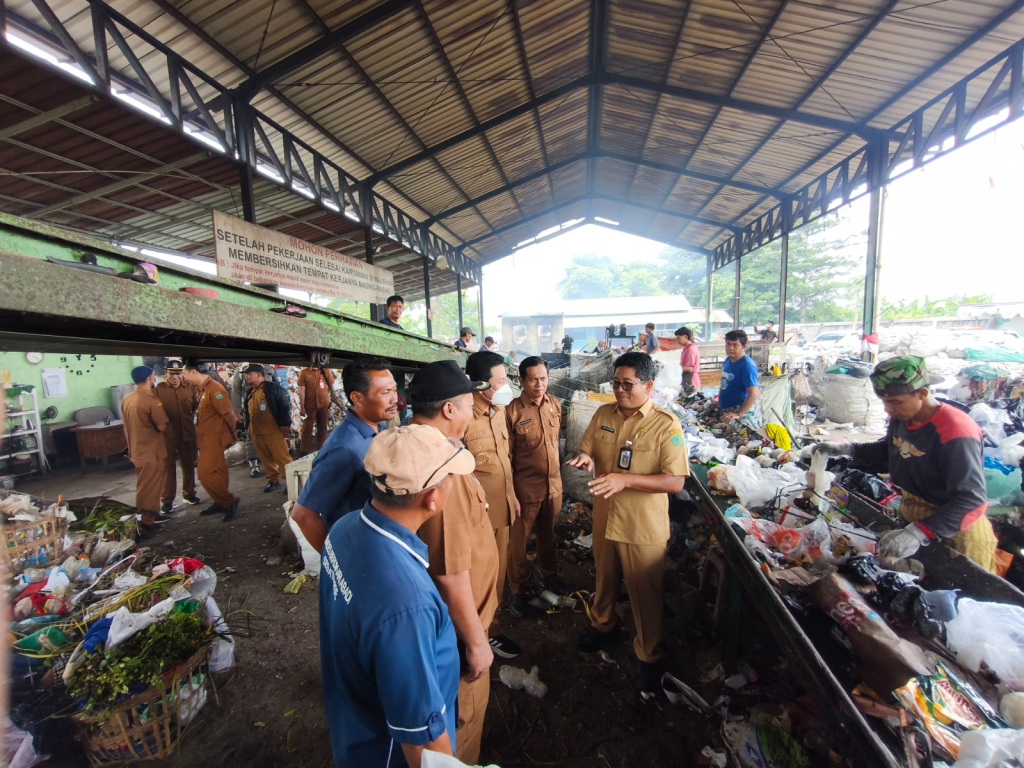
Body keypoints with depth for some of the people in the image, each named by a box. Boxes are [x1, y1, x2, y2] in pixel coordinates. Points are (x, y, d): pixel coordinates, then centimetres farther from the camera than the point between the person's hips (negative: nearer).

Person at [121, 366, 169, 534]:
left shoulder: (127, 399, 5)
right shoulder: (151, 400, -21)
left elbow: (129, 425, 14)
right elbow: (162, 427, -18)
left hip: (136, 449, 8)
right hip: (151, 451, -8)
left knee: (144, 486, 21)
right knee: (150, 488, 1)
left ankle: (149, 516, 33)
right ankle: (147, 522, 8)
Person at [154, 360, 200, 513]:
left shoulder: (190, 388, 3)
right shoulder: (158, 390, -5)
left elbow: (196, 407, 9)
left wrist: (199, 401, -10)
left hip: (188, 433, 3)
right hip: (167, 434, -3)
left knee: (188, 465, 14)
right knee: (168, 466, 7)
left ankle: (189, 494, 29)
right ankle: (167, 500, 17)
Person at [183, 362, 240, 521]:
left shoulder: (214, 389, -21)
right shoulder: (203, 389, 9)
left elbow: (229, 413, -19)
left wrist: (233, 431, -6)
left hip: (214, 438, -9)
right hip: (207, 437, 9)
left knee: (206, 472, -9)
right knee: (216, 471, 15)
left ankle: (229, 501, 2)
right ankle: (220, 502, 25)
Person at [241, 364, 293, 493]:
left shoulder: (273, 387, -8)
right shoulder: (250, 392, 15)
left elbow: (284, 406, -12)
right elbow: (246, 411, 23)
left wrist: (284, 424, -16)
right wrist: (247, 427, 20)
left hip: (273, 431, -7)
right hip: (256, 433, 8)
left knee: (282, 457, -5)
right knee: (265, 459, 14)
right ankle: (273, 480, 26)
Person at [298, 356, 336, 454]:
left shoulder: (326, 371, 6)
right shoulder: (304, 372, -1)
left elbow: (332, 387, 10)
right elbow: (301, 391, -5)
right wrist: (302, 407, -9)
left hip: (324, 405, 3)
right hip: (310, 406, -2)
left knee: (322, 428, 11)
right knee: (307, 428, 3)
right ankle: (305, 451, 11)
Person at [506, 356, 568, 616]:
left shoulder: (555, 405, 0)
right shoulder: (512, 411, -17)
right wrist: (510, 493, -12)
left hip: (554, 484, 5)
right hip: (526, 487, -5)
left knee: (548, 535, 24)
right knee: (518, 541, 11)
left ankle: (549, 576, 46)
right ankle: (518, 590, 31)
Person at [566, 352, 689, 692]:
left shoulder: (666, 424, -18)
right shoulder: (603, 414, -3)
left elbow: (676, 482, -21)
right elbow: (585, 449, 6)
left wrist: (625, 479, -32)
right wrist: (584, 457, -19)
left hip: (644, 528, -4)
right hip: (604, 519, 5)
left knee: (645, 594, 14)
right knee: (605, 579, 26)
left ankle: (648, 657, 39)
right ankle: (602, 626, 53)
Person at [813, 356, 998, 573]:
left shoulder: (955, 432, -30)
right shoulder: (901, 417, -7)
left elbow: (972, 499, -34)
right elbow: (891, 451, 15)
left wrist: (919, 534, -44)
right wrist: (847, 449, 2)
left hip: (953, 531, -7)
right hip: (910, 517, 7)